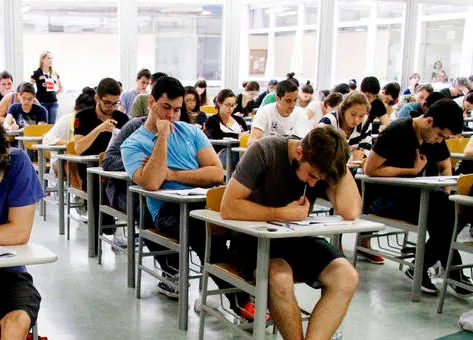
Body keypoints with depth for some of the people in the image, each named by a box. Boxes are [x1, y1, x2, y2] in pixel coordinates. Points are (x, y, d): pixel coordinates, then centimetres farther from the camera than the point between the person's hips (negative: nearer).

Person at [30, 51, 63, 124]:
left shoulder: (54, 74, 10)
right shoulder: (37, 73, -4)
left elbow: (61, 88, 22)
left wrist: (53, 93, 11)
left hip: (53, 102, 5)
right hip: (42, 103, -5)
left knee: (52, 124, 5)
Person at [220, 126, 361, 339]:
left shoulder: (324, 164, -6)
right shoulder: (265, 152, -17)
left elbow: (351, 213, -20)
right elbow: (228, 207, -22)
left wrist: (341, 162, -21)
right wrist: (283, 214, -23)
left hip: (296, 238, 4)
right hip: (254, 238, -4)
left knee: (347, 278, -20)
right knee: (280, 279, -35)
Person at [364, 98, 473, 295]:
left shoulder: (435, 138, 7)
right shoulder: (396, 132, -14)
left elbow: (445, 167, 21)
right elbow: (370, 169, -17)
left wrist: (446, 193, 1)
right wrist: (412, 170, -14)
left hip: (410, 195, 7)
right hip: (382, 198, -7)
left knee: (444, 204, -24)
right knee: (439, 208, -28)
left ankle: (420, 269, -14)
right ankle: (453, 271, -12)